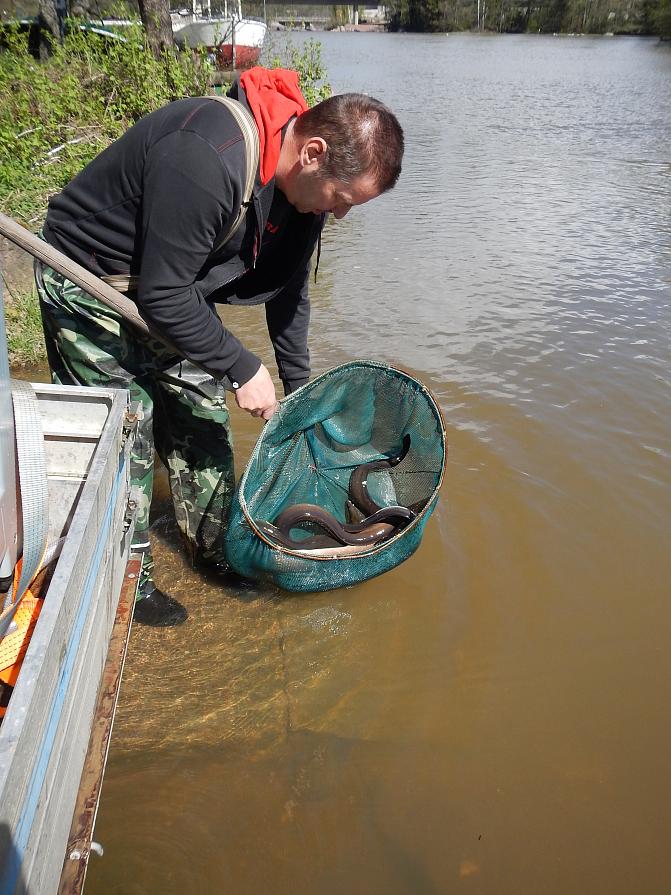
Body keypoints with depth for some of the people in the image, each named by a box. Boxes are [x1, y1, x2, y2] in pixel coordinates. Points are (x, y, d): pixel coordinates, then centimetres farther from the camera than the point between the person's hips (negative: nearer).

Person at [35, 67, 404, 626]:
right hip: (91, 284, -7)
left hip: (171, 285, 8)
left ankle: (219, 552, 28)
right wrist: (243, 368, -23)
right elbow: (163, 295, -32)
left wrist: (298, 388, 9)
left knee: (203, 417, 10)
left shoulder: (301, 181, -9)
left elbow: (288, 290, 5)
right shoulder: (206, 160, -37)